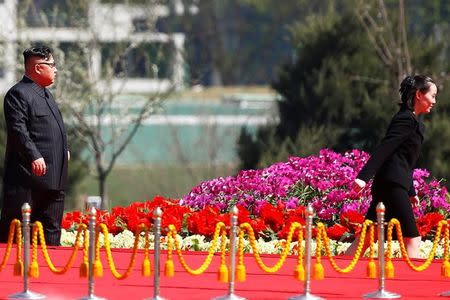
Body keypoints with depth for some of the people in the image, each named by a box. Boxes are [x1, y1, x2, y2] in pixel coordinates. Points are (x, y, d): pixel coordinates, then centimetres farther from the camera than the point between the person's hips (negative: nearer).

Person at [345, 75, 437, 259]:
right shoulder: (405, 119, -10)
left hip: (391, 186, 10)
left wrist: (411, 192, 29)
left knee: (366, 238, 8)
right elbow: (384, 150, -20)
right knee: (412, 239, -8)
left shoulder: (415, 123, 21)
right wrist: (364, 177, -27)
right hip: (392, 186, -10)